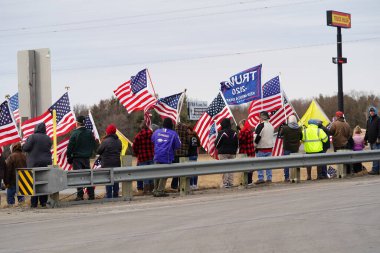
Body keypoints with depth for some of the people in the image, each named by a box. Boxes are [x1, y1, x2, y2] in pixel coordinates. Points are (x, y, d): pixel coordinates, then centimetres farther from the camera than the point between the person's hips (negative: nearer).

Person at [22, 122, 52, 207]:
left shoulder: (32, 137, -10)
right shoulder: (48, 138, 6)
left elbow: (25, 148, -11)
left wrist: (24, 144, 11)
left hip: (34, 163, -4)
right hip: (46, 163, 4)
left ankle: (34, 203, -4)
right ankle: (43, 202, 8)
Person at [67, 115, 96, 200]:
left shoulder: (75, 133, -12)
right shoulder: (89, 133, 3)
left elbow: (70, 147, -10)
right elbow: (93, 145, 11)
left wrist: (69, 157, 0)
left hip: (77, 158, -5)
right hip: (86, 158, 5)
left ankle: (80, 195, -5)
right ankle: (91, 195, 9)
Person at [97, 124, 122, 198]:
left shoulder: (105, 141, -15)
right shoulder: (118, 141, 7)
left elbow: (98, 151, -8)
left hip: (107, 164, -6)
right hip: (117, 164, 6)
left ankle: (109, 196, -5)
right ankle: (115, 196, 18)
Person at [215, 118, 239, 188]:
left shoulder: (221, 133, -13)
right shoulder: (234, 133, 5)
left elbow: (217, 143, -7)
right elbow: (237, 144, 12)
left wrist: (219, 149, 14)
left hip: (223, 153, -5)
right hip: (232, 153, 5)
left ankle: (225, 183, -6)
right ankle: (231, 183, 9)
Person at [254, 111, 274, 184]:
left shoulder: (261, 126, -15)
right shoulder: (271, 126, 11)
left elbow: (257, 136, -17)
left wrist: (255, 145, -6)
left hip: (261, 148, -7)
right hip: (270, 147, 7)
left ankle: (260, 178, -5)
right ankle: (269, 178, 11)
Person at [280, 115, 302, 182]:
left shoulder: (285, 128, -14)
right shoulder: (299, 129, -5)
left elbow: (281, 134, 6)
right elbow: (301, 137, 7)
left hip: (287, 149, -2)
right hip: (295, 149, 2)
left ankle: (287, 177, 3)